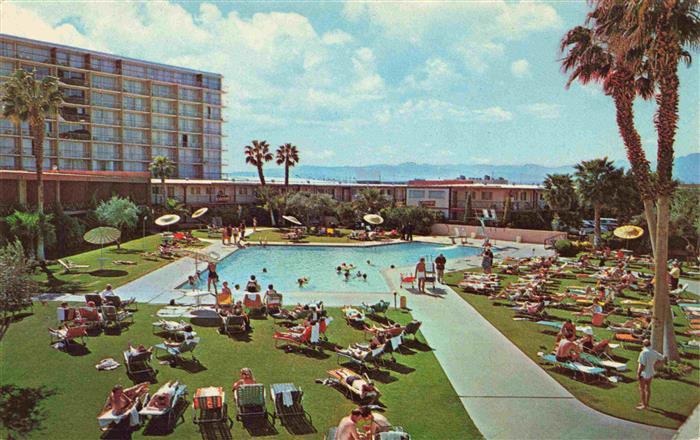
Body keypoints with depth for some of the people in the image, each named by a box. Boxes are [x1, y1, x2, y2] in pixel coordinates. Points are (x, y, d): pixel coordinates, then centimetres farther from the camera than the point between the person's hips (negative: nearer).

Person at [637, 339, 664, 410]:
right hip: (651, 373, 8)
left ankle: (644, 405, 11)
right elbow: (662, 359, 12)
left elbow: (642, 365, -27)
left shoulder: (643, 353, -26)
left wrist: (638, 374, -17)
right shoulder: (654, 352, -3)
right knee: (648, 388, 20)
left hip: (644, 374, -8)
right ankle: (646, 403, 33)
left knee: (642, 389, 5)